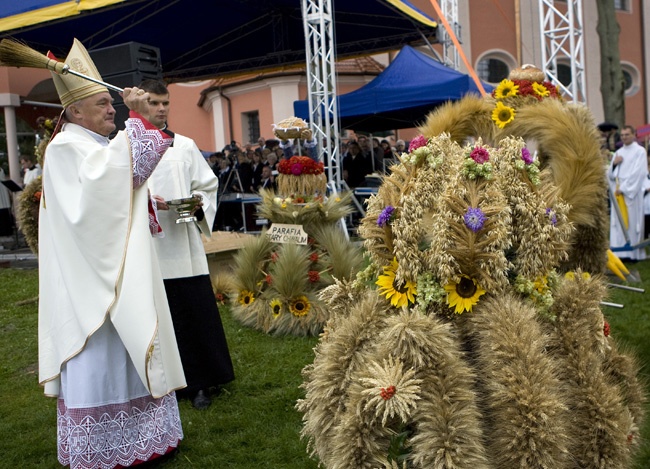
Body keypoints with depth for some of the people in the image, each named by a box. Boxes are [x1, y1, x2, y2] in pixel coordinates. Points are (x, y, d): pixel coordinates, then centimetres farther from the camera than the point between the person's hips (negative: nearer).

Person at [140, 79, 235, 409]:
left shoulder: (185, 146, 11)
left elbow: (209, 185, 13)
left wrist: (198, 204, -7)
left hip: (184, 246, 2)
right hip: (148, 249, -1)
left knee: (197, 314, 1)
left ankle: (198, 383, 15)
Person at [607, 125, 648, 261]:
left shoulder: (640, 151, -1)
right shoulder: (618, 153, 17)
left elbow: (638, 173, -10)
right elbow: (610, 175, 15)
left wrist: (623, 188, -14)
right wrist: (614, 164, -5)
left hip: (632, 193, -5)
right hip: (618, 193, 5)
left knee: (632, 222, -4)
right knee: (618, 222, 1)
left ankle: (633, 252, 1)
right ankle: (621, 252, 2)